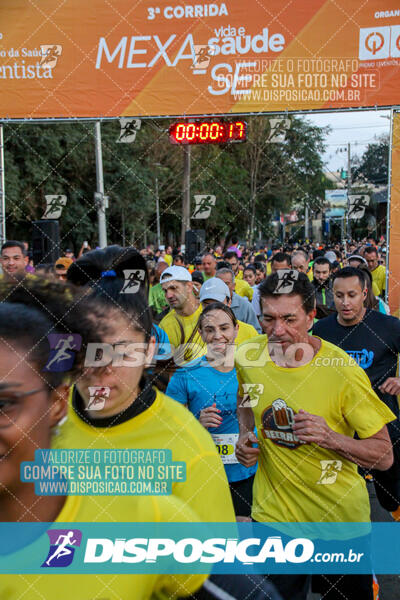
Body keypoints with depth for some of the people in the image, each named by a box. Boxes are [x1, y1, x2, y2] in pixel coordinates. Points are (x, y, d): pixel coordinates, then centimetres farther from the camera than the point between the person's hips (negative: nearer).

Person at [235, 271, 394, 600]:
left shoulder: (341, 369, -21)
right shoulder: (248, 356, -11)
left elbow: (384, 455, -16)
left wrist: (331, 437, -32)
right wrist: (245, 437, -5)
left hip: (340, 514, -1)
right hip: (273, 513, 2)